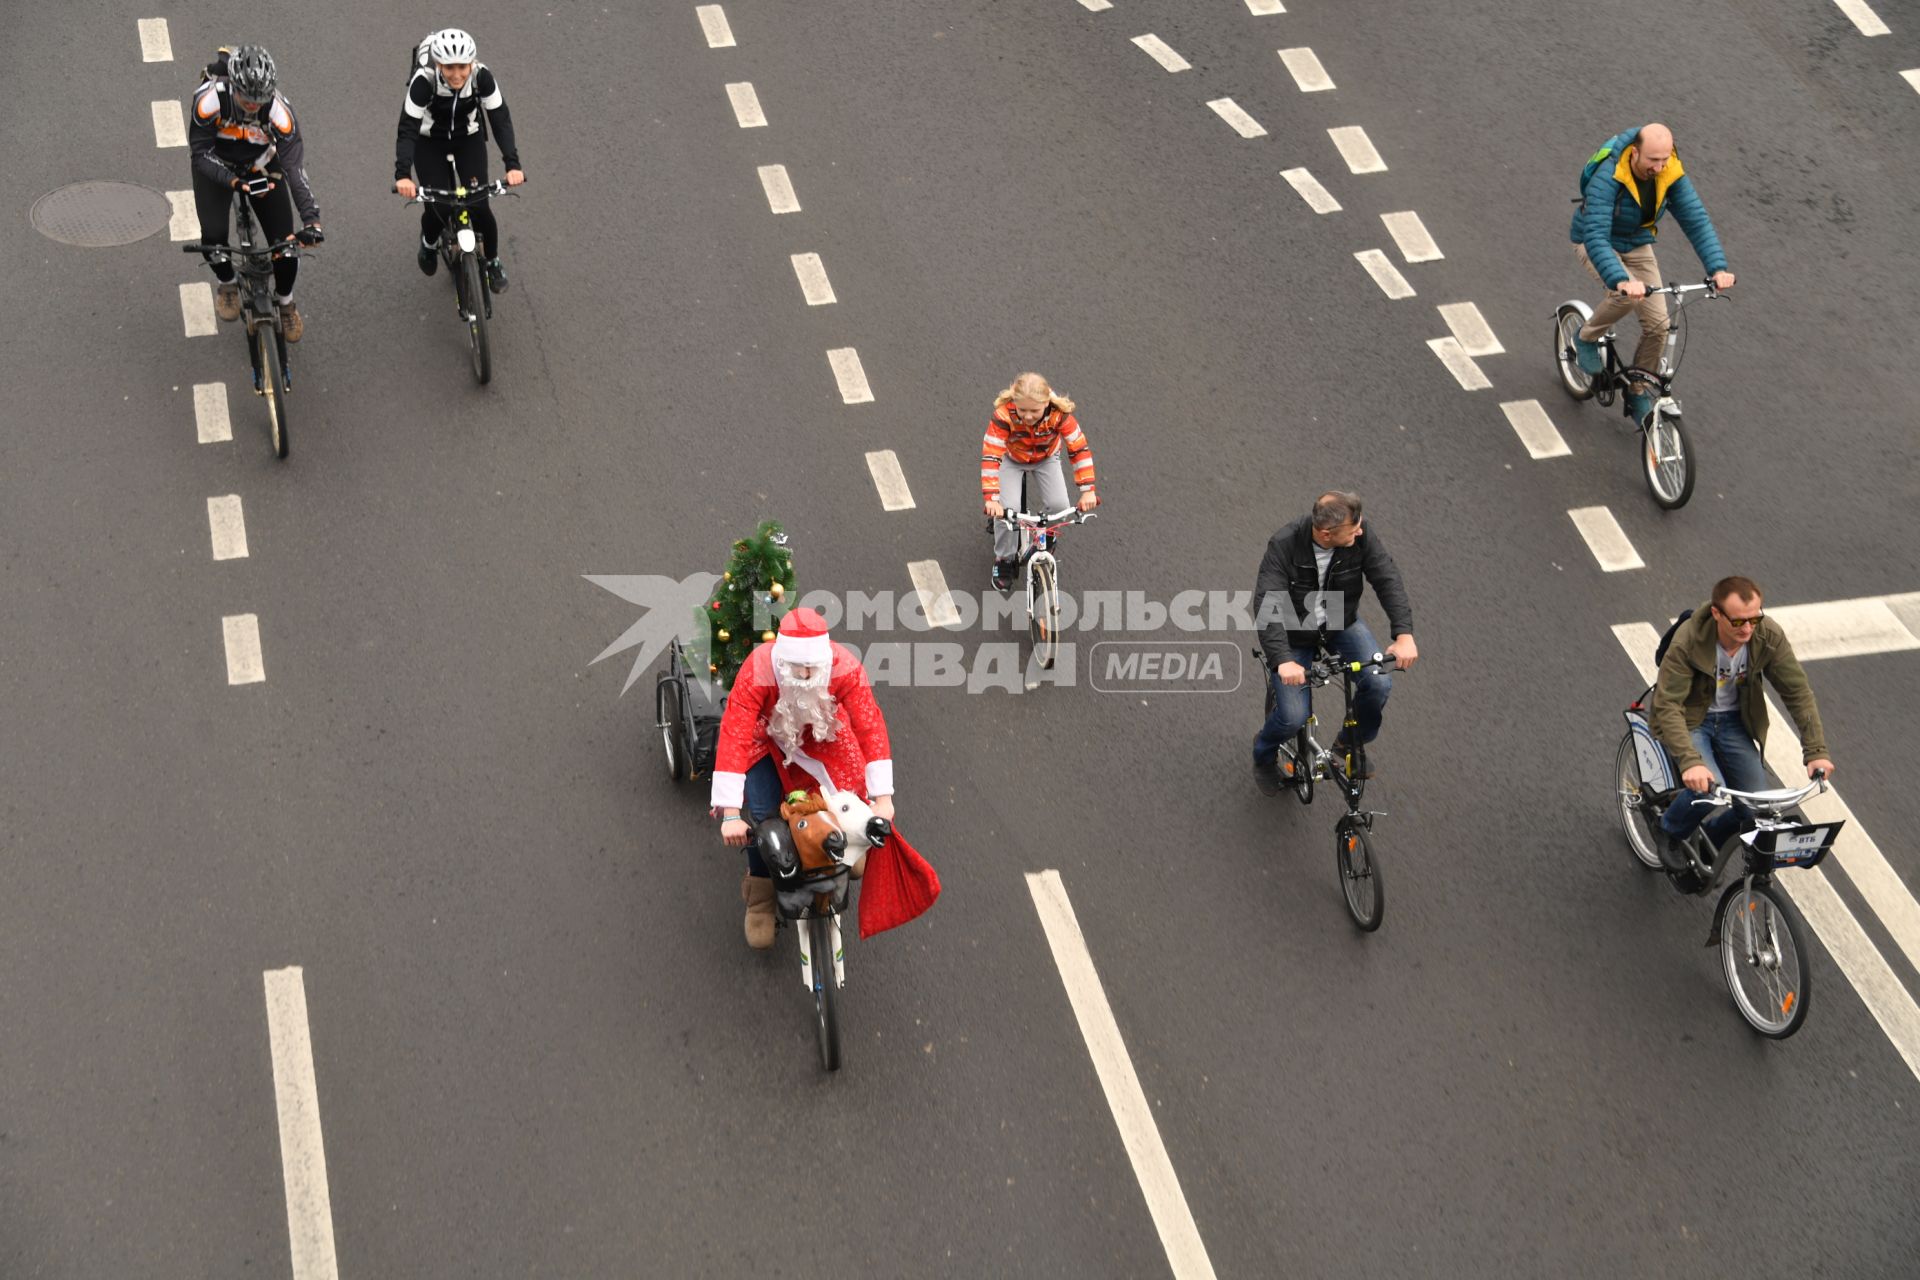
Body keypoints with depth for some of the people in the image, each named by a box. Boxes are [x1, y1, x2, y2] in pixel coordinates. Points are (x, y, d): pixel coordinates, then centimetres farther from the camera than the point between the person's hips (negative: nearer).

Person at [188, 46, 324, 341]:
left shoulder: (279, 110, -34)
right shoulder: (209, 99, -35)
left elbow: (295, 167, -35)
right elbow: (200, 152, -26)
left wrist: (311, 219, -45)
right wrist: (235, 182, -41)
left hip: (260, 167, 1)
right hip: (215, 166, -1)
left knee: (285, 240, -7)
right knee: (214, 235, -19)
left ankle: (285, 301, 23)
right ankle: (228, 284, 16)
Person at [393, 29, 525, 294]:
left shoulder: (482, 76, -28)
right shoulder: (424, 81, -32)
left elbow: (501, 120, -26)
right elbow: (407, 129, -34)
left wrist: (513, 164, -39)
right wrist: (403, 175, -47)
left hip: (469, 140, 1)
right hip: (430, 143, -1)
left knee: (479, 206, -12)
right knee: (438, 208, -11)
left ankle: (492, 261, 15)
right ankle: (429, 242, 26)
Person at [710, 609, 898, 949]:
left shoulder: (846, 668, -36)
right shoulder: (757, 672, -40)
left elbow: (871, 728, -34)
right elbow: (733, 737, -42)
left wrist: (882, 799, -38)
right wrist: (730, 814, -45)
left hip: (821, 733, 2)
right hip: (766, 734, -2)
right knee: (763, 815, -15)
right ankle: (760, 895, 9)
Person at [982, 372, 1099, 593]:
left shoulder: (1059, 414, -35)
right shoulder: (1004, 414, -38)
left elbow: (1080, 449, -30)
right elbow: (990, 456, -41)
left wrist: (1087, 491, -36)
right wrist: (991, 498, -50)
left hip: (1046, 460, 2)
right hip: (1011, 460, -2)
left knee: (1058, 506, -18)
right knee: (1007, 508, -22)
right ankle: (1004, 559, 3)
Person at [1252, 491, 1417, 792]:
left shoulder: (1361, 537, -22)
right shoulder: (1284, 546, -32)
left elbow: (1388, 580, -24)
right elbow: (1267, 605, -38)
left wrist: (1404, 635, -39)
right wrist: (1283, 660, -52)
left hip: (1341, 623, 3)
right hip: (1294, 634, -3)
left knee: (1379, 683, -19)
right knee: (1294, 717, -14)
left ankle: (1352, 741, 13)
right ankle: (1264, 753, 24)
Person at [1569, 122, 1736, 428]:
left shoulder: (1671, 175, -20)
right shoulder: (1607, 178, -35)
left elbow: (1697, 221, -21)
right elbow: (1596, 236, -43)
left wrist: (1718, 268, -36)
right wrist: (1620, 280, -57)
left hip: (1637, 246, 5)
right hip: (1595, 244, -5)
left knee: (1657, 324, -5)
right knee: (1628, 295, -33)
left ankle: (1639, 392, 17)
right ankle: (1586, 339, -4)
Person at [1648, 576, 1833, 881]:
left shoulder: (1769, 636, -20)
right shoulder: (1688, 642, -31)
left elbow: (1798, 692, -12)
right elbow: (1667, 706, -33)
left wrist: (1816, 751, -21)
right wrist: (1689, 761, -46)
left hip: (1734, 721, 4)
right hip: (1690, 720, -4)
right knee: (1708, 789, -28)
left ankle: (1712, 836, 26)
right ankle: (1671, 832, 5)